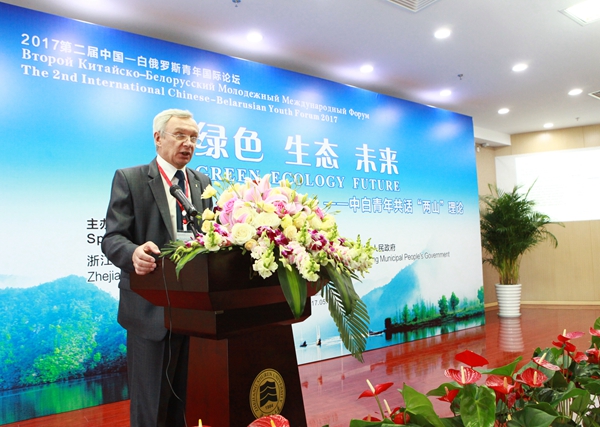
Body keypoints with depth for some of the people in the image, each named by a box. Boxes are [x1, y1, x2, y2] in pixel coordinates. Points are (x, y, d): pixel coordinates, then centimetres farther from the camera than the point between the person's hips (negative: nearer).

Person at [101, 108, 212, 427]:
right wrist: (134, 253, -31)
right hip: (151, 306, -4)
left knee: (186, 399, 15)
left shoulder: (203, 183, 13)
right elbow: (113, 238, -9)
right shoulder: (129, 179, -2)